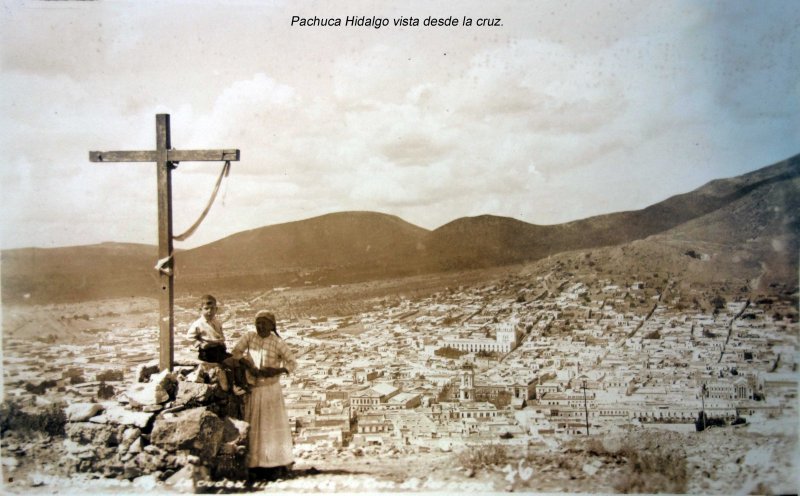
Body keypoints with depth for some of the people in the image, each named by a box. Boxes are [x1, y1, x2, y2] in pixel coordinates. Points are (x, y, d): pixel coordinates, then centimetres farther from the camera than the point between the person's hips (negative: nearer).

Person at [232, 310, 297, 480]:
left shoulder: (277, 343, -7)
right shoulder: (249, 337, 1)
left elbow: (292, 362, -6)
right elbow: (236, 352, -6)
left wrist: (276, 371, -21)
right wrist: (249, 366, -16)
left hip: (270, 389, -3)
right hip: (251, 389, 3)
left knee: (272, 425, -4)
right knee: (253, 427, 2)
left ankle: (275, 465, 0)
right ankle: (255, 465, 7)